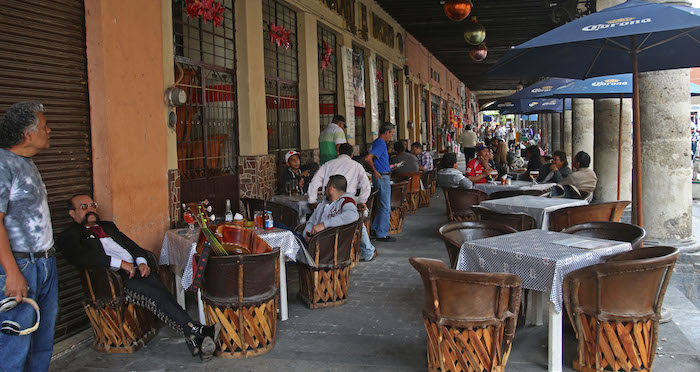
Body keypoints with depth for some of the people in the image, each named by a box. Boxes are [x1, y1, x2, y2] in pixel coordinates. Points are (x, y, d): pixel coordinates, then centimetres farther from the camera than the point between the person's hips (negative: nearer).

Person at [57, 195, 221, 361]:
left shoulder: (108, 226, 32)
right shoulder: (68, 237, 10)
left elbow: (131, 245, 26)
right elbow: (82, 257, -11)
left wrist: (141, 262, 3)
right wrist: (120, 263, -17)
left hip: (135, 271, 5)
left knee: (161, 291, -25)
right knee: (156, 295, -29)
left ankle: (195, 341, -39)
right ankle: (195, 330, -35)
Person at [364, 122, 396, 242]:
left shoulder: (376, 142, 14)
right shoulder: (381, 144, -16)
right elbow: (367, 158, -27)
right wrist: (375, 172, -17)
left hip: (382, 177, 10)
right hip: (382, 177, -10)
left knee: (383, 205, 17)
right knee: (385, 207, -4)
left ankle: (374, 229, 21)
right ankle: (382, 234, 1)